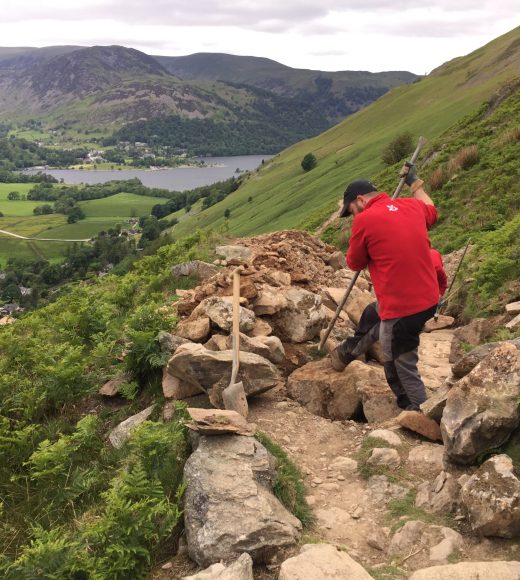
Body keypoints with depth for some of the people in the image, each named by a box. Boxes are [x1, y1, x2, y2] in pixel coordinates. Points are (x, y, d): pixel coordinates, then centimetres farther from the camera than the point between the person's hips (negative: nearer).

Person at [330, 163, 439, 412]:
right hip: (428, 299, 8)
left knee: (401, 367, 8)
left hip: (402, 309, -8)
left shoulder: (365, 220, -12)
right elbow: (432, 211, 31)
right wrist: (414, 182, 41)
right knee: (372, 313, 30)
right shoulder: (411, 206, 6)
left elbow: (355, 263, 0)